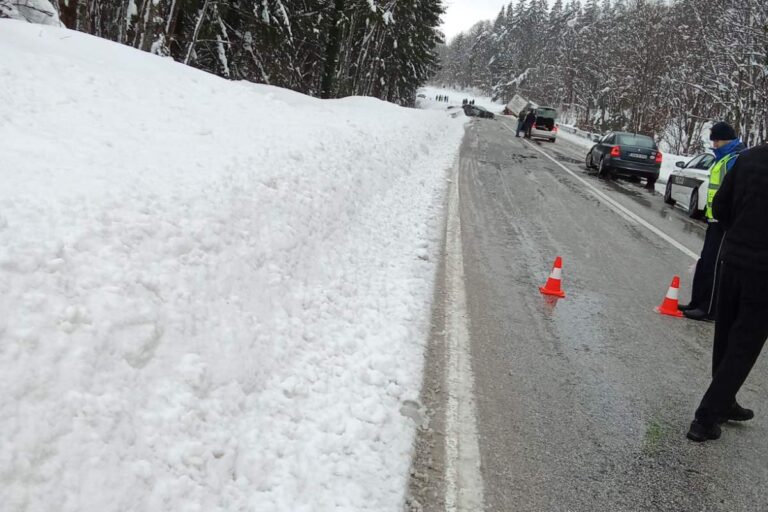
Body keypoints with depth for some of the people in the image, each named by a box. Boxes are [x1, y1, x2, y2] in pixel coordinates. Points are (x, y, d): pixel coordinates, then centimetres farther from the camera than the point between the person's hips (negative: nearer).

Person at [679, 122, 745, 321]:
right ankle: (697, 303, 25)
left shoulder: (735, 160, -17)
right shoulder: (723, 158, 16)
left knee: (713, 266, -5)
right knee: (704, 263, 16)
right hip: (715, 221, 10)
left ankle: (708, 310, 1)